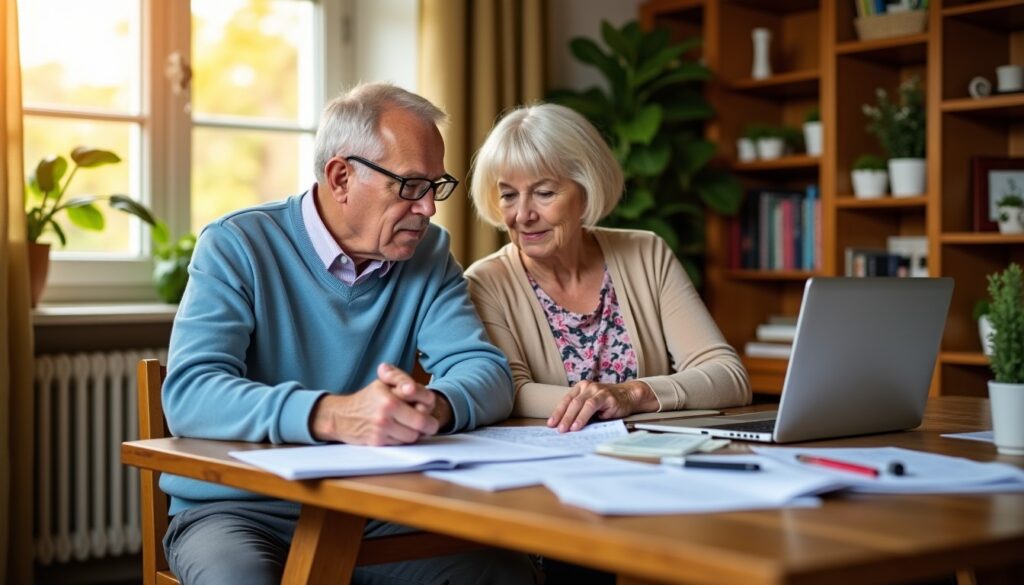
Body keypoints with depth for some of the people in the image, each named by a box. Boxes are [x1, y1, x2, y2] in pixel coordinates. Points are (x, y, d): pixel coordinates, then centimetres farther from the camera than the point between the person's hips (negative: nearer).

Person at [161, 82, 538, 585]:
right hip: (241, 507, -4)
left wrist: (433, 406, -31)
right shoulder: (236, 247, -9)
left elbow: (486, 373, -6)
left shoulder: (428, 255, 5)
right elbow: (190, 394, -22)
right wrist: (333, 415, -38)